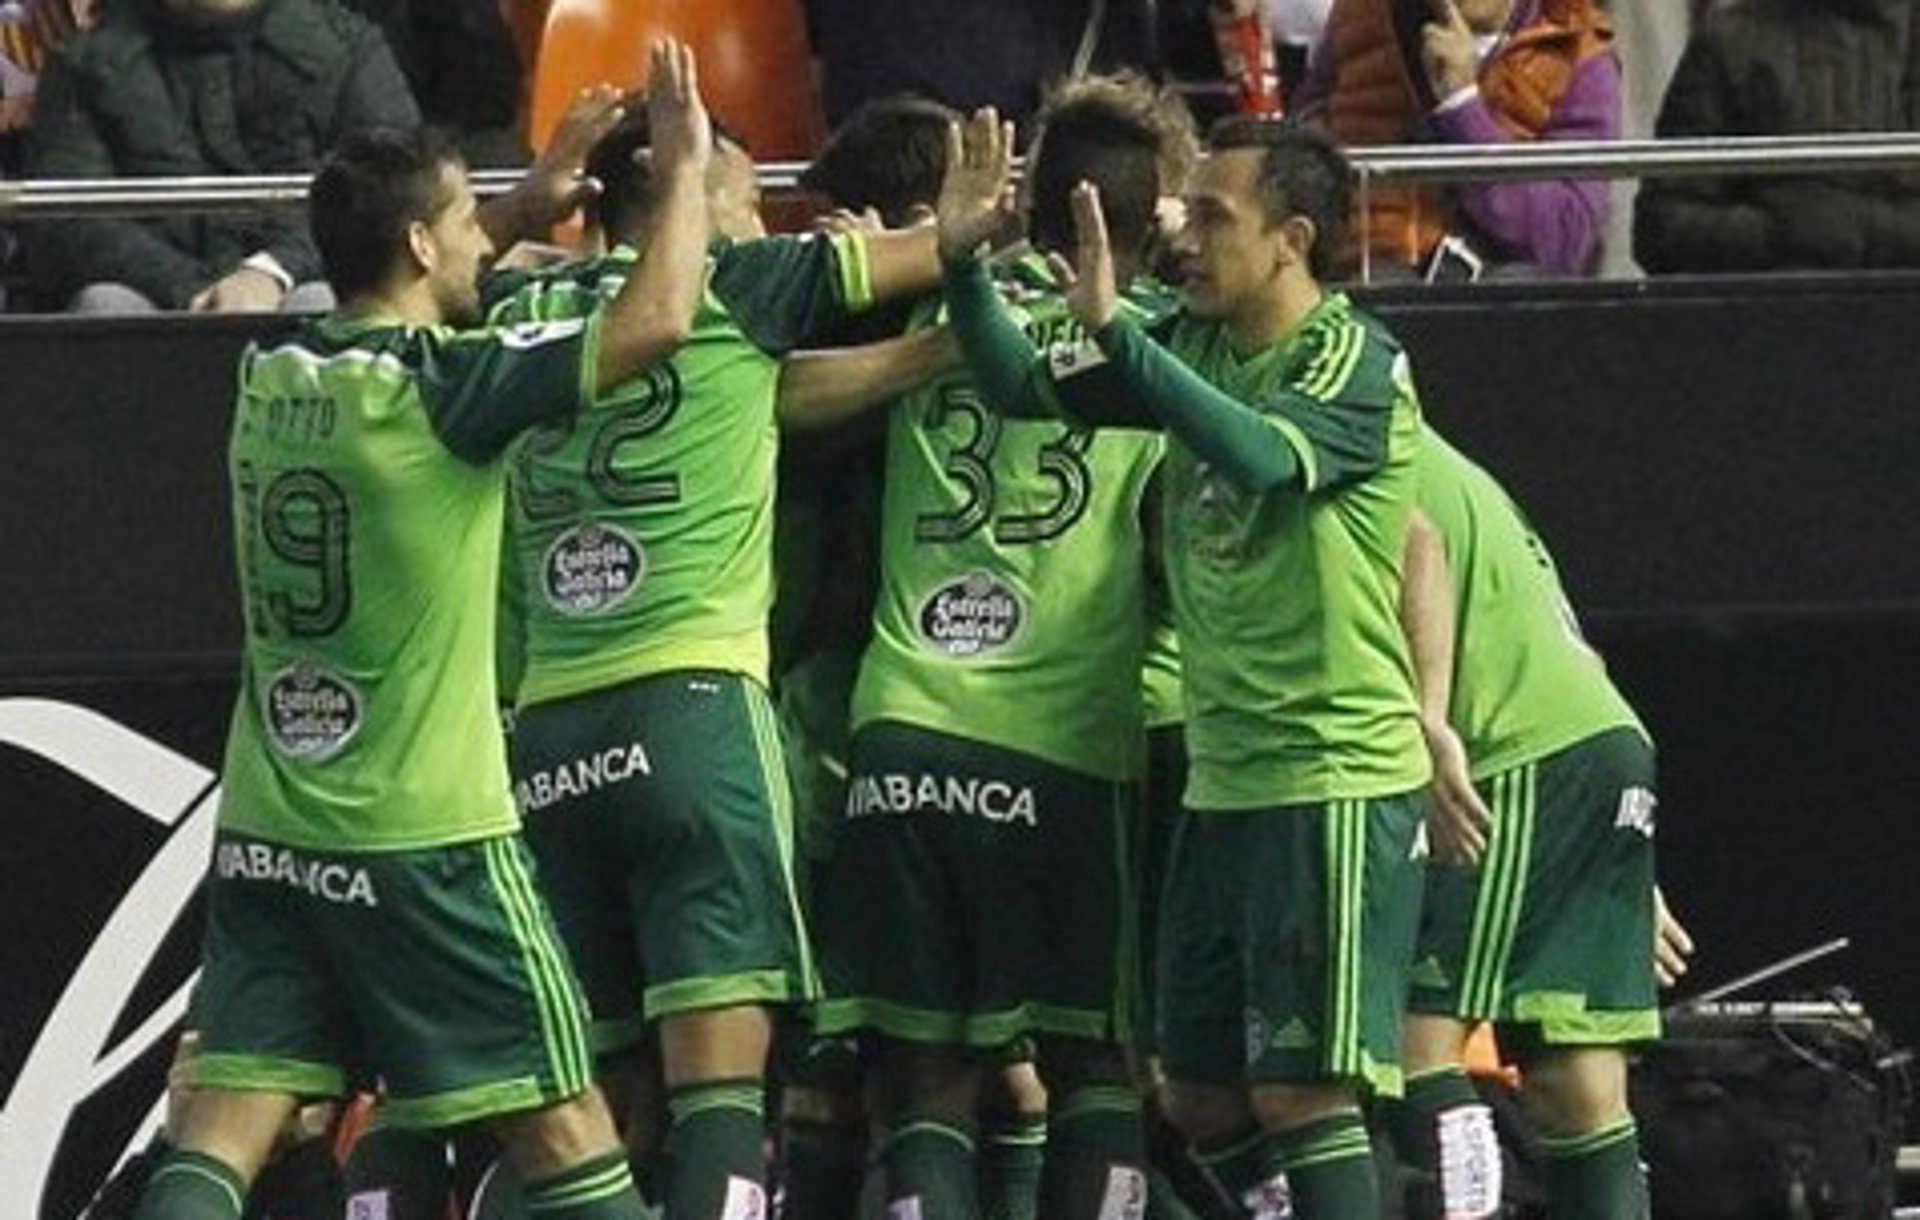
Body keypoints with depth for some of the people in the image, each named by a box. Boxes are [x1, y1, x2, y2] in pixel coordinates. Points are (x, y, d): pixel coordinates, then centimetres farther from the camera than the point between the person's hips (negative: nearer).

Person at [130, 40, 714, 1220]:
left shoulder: (272, 379, 6)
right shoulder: (439, 385, -14)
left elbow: (392, 305, 30)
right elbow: (656, 322, -17)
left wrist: (529, 209, 27)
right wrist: (685, 162, -2)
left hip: (267, 833, 6)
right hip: (424, 839, -6)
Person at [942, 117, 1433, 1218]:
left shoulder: (1355, 360, -12)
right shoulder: (1195, 345, 11)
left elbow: (1262, 455, -30)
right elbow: (1025, 384, 16)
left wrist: (1114, 328, -35)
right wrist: (962, 261, 0)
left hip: (1336, 781, -8)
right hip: (1224, 784, 8)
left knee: (1302, 1091, -12)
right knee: (1204, 1102, 11)